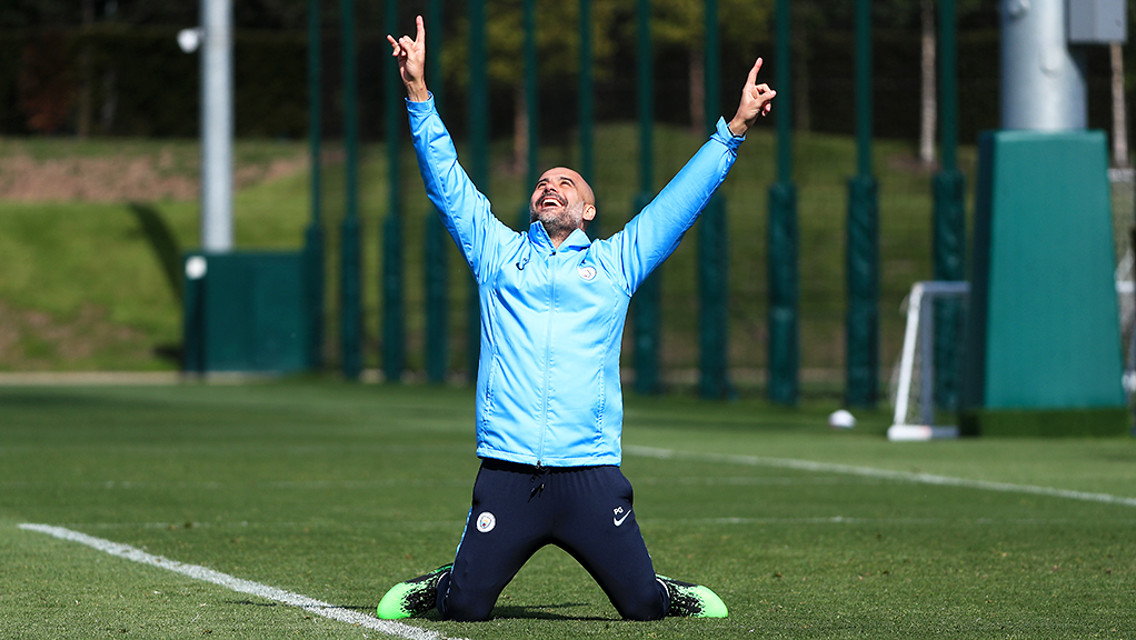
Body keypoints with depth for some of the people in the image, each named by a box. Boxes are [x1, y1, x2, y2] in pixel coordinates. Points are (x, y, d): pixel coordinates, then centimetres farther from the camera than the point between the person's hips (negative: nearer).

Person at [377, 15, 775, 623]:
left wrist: (733, 129, 10)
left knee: (642, 605, -1)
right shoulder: (499, 253, 16)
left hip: (591, 475, 0)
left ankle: (677, 596, 33)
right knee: (464, 606, -4)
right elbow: (446, 181, 13)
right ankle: (433, 586, 30)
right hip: (507, 474, 0)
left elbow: (683, 198, 16)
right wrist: (418, 95, 5)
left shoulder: (614, 261, 15)